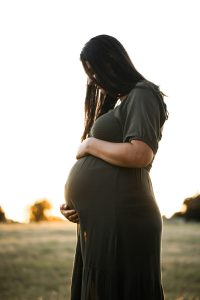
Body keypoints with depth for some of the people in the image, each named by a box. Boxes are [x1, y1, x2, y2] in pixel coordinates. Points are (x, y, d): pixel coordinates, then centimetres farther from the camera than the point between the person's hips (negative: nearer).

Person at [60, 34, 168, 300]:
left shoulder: (142, 94, -2)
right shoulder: (120, 103, 25)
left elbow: (141, 154, -19)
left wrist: (90, 144, -6)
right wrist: (73, 203, 8)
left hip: (119, 218, -9)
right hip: (99, 220, 9)